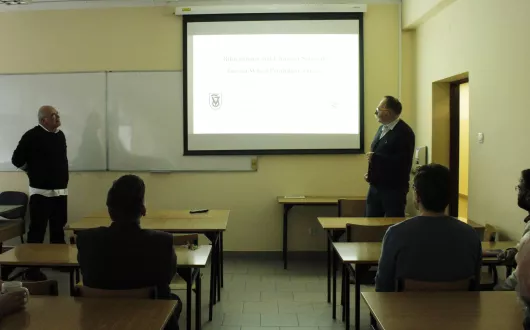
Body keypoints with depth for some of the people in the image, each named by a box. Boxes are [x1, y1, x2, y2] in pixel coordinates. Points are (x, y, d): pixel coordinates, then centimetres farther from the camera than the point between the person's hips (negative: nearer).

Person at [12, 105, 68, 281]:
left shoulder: (60, 135, 10)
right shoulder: (32, 136, -11)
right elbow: (17, 159, -7)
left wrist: (61, 177, 13)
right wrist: (34, 172, 4)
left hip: (60, 191, 7)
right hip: (41, 192, -7)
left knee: (58, 228, 14)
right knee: (37, 231, -4)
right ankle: (32, 269, 3)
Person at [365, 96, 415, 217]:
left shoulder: (404, 132, -15)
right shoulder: (382, 128, 12)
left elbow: (402, 161, -25)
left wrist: (375, 157, -21)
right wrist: (370, 173, 6)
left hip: (394, 189, -8)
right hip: (376, 186, 8)